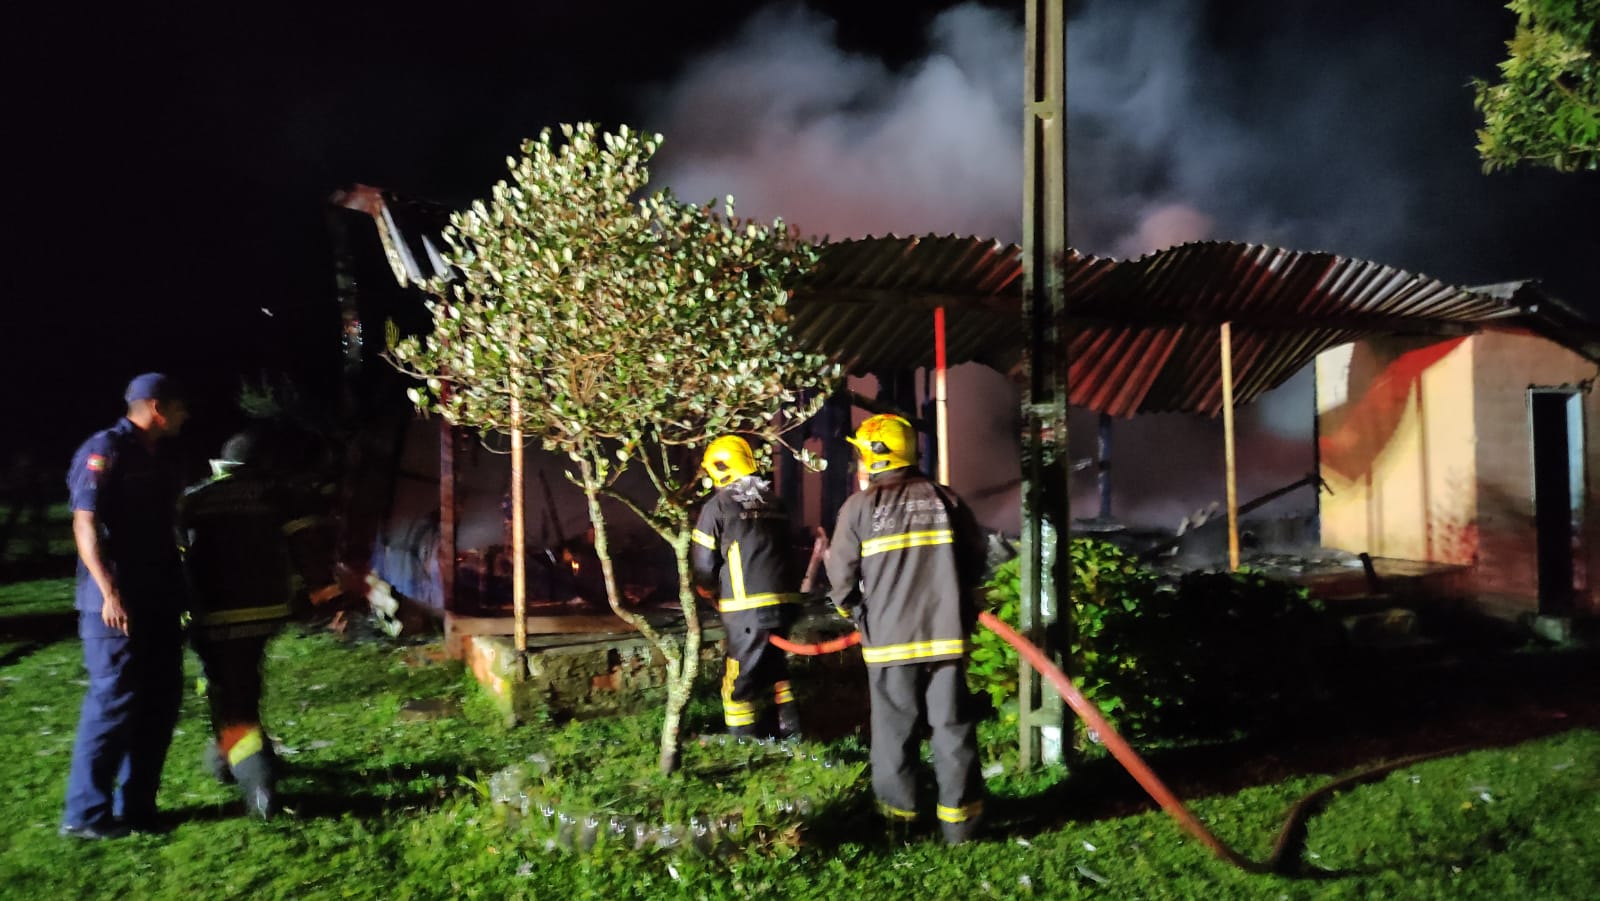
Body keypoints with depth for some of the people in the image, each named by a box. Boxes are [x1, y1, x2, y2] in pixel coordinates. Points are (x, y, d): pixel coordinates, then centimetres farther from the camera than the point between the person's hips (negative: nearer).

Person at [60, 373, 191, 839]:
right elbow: (85, 524, -16)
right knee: (115, 701, -6)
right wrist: (110, 592, -23)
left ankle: (136, 805, 19)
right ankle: (86, 814, 6)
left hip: (160, 598, 8)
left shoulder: (162, 458, 15)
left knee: (161, 700, 9)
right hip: (118, 601, -8)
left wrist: (180, 587, 17)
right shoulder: (105, 450, -9)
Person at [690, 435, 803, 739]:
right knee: (775, 665, 23)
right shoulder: (774, 503, 12)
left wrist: (712, 590, 20)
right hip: (783, 600, 6)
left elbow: (704, 566, 0)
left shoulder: (717, 506, -4)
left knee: (740, 679, 3)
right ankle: (788, 727, 28)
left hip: (747, 608, -6)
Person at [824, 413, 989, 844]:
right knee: (952, 726, 8)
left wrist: (854, 610, 16)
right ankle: (959, 820, 13)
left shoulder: (860, 506, -5)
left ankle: (897, 818, 17)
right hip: (946, 633, 2)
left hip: (889, 639, -2)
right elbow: (974, 561, 9)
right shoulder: (946, 500, 4)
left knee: (894, 729, 9)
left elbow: (842, 573, -3)